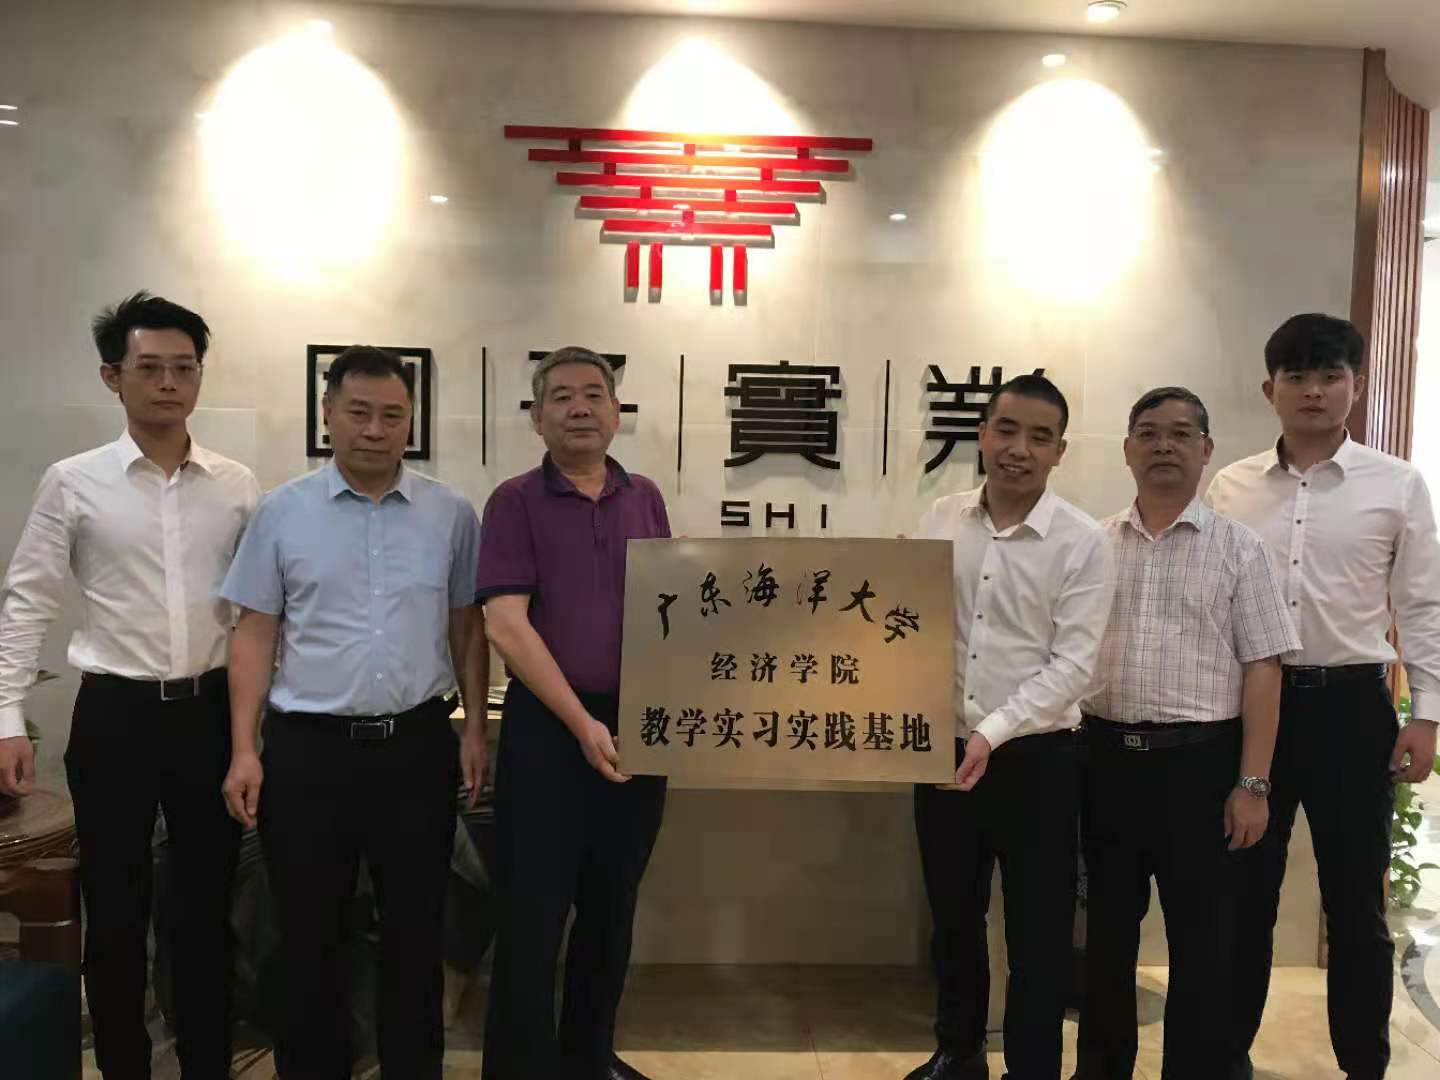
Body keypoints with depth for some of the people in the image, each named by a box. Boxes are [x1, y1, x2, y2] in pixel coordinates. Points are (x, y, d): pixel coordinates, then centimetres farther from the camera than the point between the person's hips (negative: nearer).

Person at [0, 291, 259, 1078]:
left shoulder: (237, 485, 2)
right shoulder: (73, 483, -3)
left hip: (211, 711, 2)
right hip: (116, 715, -2)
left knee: (207, 906, 13)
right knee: (115, 915, 8)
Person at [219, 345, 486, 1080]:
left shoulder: (450, 515, 1)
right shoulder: (282, 512, 0)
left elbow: (466, 627, 6)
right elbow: (255, 634, 1)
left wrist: (475, 728, 1)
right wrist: (244, 749, -4)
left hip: (416, 746, 0)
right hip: (306, 747, 0)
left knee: (414, 933, 12)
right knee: (309, 937, 13)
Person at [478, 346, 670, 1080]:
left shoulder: (645, 499, 9)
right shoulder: (516, 500, -5)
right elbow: (505, 625, -13)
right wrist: (581, 723, -18)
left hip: (640, 723, 5)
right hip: (548, 727, -5)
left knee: (612, 907, 16)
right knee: (533, 916, 2)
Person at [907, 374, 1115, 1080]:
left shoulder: (1082, 542, -9)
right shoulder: (940, 521, 2)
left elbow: (1072, 664, -14)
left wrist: (992, 733, -22)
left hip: (1035, 759, -4)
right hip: (943, 749, 4)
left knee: (1038, 933, 7)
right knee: (952, 918, 20)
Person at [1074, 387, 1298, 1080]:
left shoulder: (1237, 549, 0)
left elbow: (1261, 669, -3)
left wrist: (1252, 783, -9)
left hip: (1202, 761, -2)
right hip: (1106, 757, 3)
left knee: (1202, 938, 7)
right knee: (1107, 927, 15)